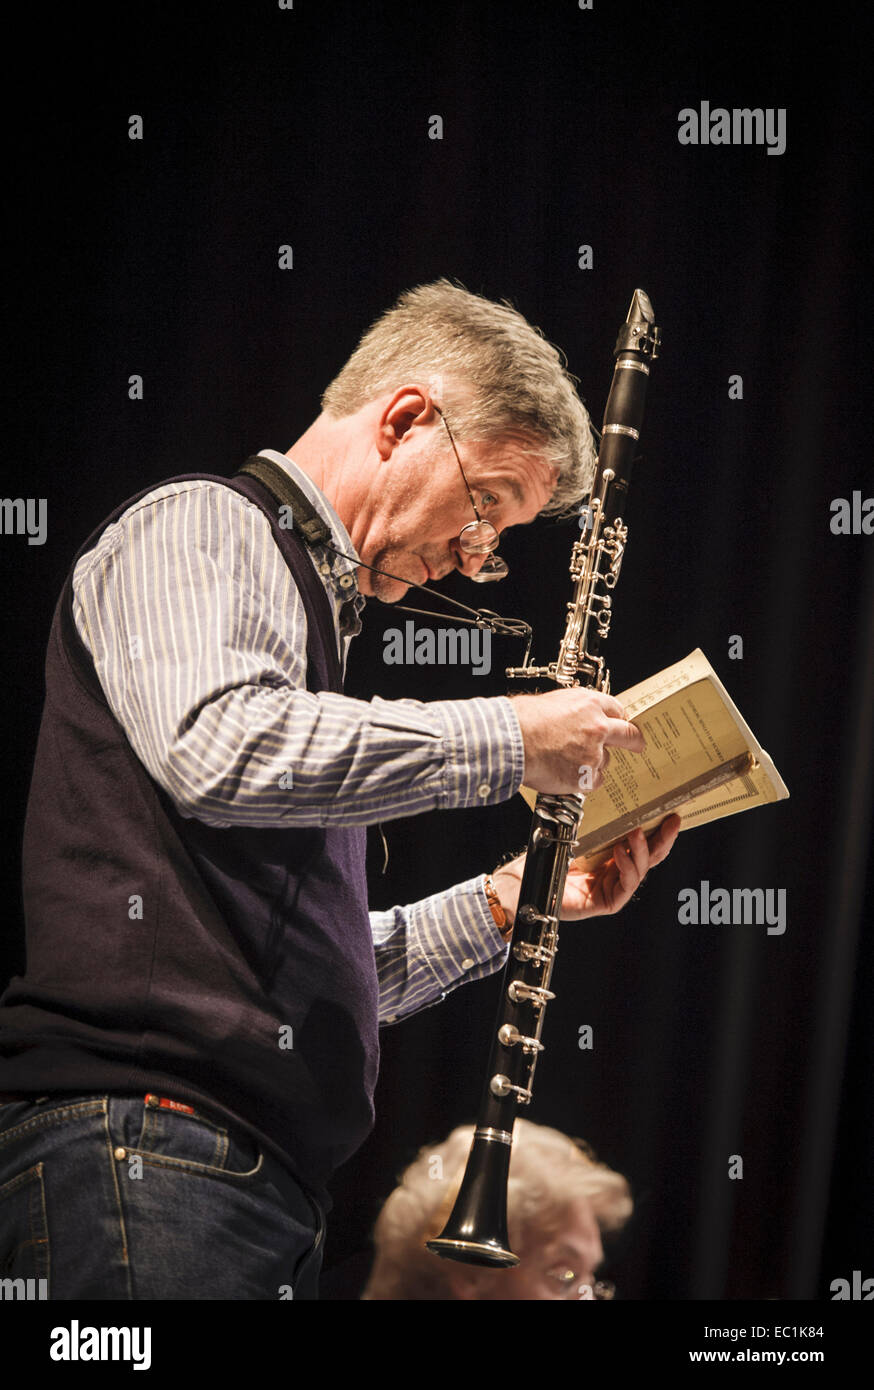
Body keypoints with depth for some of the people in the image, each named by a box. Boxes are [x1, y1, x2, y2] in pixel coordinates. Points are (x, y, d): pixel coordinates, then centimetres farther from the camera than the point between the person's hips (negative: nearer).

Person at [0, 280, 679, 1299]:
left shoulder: (310, 604, 29)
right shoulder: (196, 527, 2)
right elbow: (215, 748, -21)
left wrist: (502, 903, 17)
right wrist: (505, 736, -12)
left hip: (266, 1168, 9)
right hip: (143, 1137, -9)